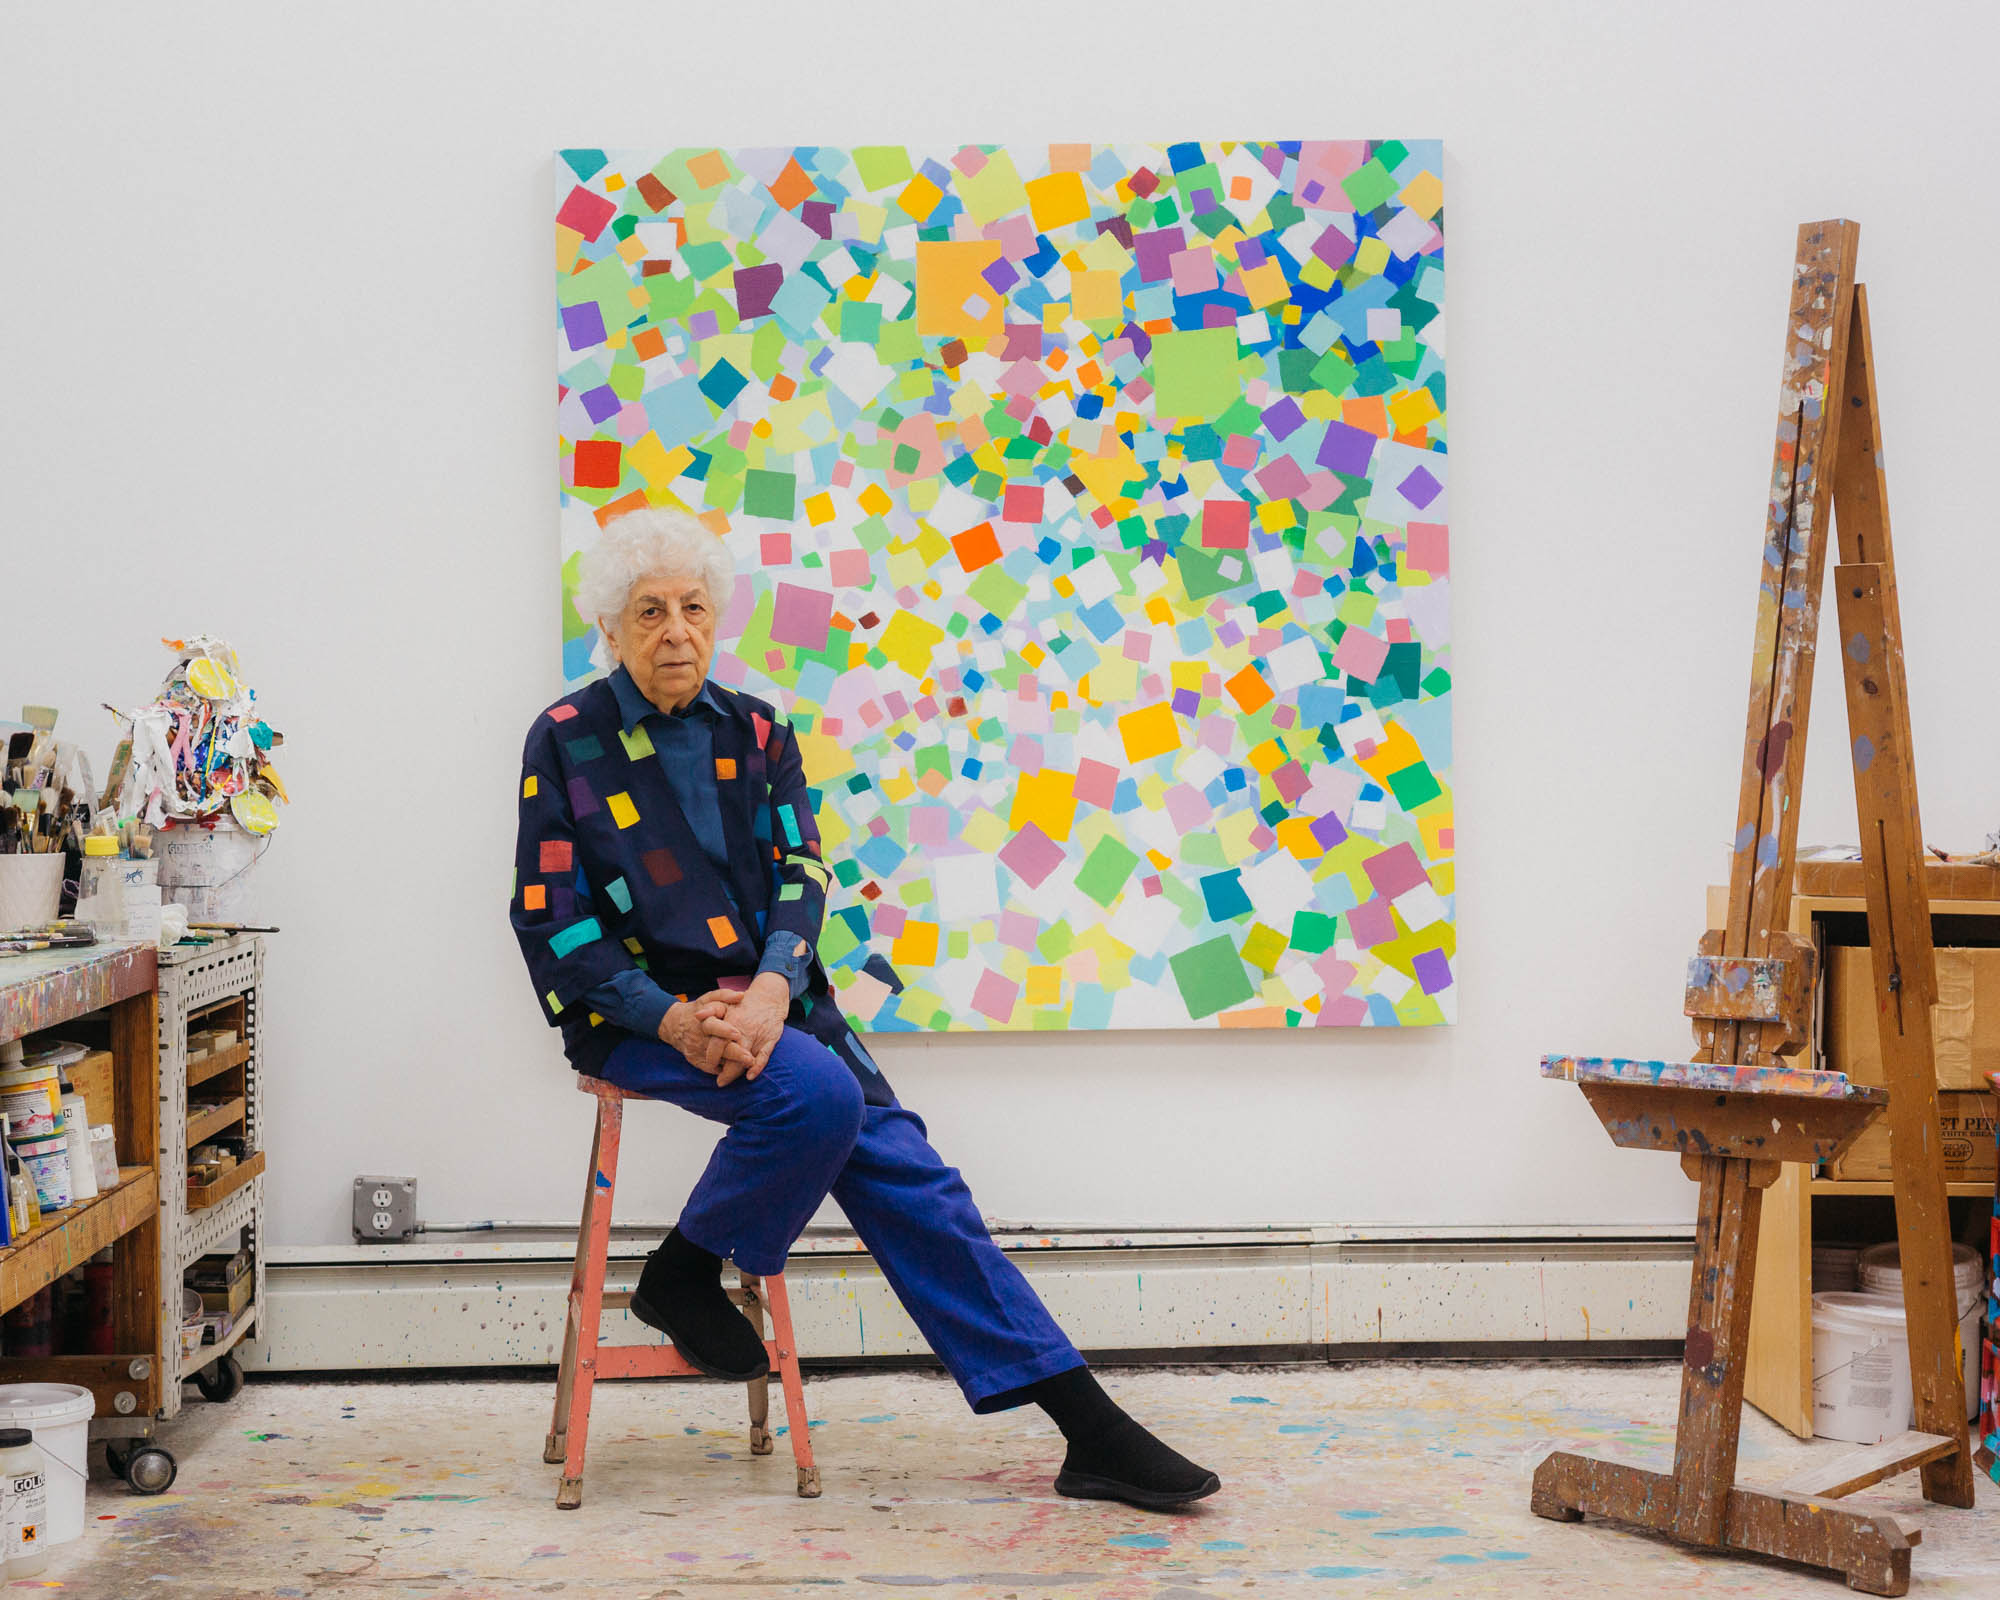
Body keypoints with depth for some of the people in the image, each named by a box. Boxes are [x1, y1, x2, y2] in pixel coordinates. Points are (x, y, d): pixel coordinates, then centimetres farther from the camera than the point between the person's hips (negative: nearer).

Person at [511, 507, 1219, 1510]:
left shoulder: (756, 733, 12)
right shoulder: (567, 740, 1)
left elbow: (799, 878, 4)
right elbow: (550, 918, -4)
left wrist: (770, 990, -18)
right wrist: (671, 1017, -17)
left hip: (763, 1002, 4)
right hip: (640, 1014, -4)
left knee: (901, 1168, -13)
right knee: (817, 1092, -32)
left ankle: (1088, 1426, -15)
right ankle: (682, 1277, -7)